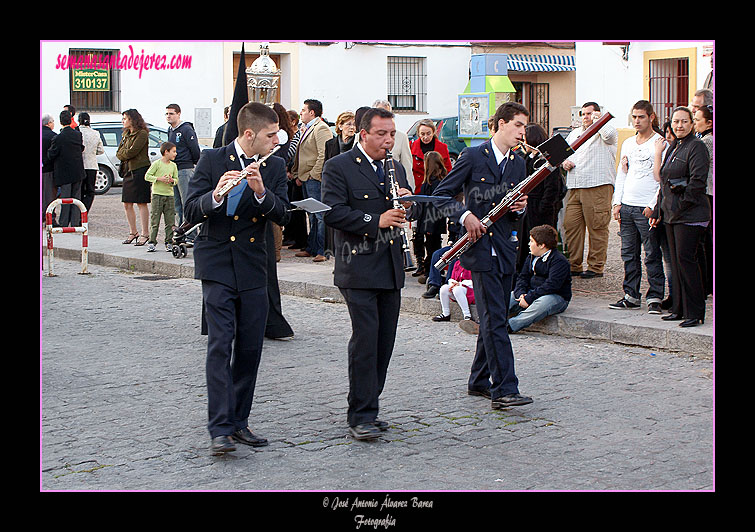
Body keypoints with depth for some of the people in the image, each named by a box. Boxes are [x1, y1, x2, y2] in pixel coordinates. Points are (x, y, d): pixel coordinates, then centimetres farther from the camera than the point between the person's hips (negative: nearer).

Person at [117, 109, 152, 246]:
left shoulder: (142, 134, -9)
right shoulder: (126, 134, 18)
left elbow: (131, 152, -16)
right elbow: (119, 153, 12)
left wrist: (123, 154, 0)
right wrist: (124, 155, -7)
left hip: (140, 170, -9)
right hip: (128, 171, 9)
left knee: (141, 203, -6)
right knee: (127, 204, 9)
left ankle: (145, 234, -4)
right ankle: (133, 232, 18)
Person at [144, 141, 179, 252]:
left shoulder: (173, 166, 10)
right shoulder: (157, 164, -4)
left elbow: (177, 180, 14)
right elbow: (147, 176, -5)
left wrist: (172, 180, -9)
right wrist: (159, 179, -16)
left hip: (169, 195, 4)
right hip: (157, 194, -4)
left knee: (170, 221, 3)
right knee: (154, 220, -3)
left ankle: (169, 242, 10)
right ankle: (152, 242, 2)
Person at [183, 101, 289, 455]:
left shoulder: (274, 166, 6)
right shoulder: (212, 160, -4)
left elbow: (281, 214, -5)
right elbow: (191, 213, -10)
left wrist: (261, 191, -23)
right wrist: (216, 196, -29)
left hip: (252, 267, 4)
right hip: (217, 264, -4)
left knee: (250, 347, 5)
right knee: (221, 343, -12)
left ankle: (238, 422, 16)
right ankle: (219, 429, -12)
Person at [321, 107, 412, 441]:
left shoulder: (396, 169, 18)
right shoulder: (339, 168, -4)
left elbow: (409, 213, 22)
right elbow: (332, 212, -14)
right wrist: (375, 221, -20)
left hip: (391, 270, 7)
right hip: (358, 269, -7)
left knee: (384, 342, 8)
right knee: (365, 339, -12)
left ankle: (366, 409, 19)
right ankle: (360, 417, -7)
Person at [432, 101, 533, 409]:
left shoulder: (518, 165, 13)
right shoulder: (473, 156, -5)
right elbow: (441, 194, -4)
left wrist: (520, 208, -3)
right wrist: (465, 215, -18)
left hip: (505, 250, 7)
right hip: (480, 248, -7)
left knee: (494, 318, 11)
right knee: (494, 318, -12)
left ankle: (479, 381, 23)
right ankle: (504, 389, -14)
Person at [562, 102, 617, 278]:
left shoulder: (604, 132, 4)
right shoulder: (575, 133, 25)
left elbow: (610, 135, -20)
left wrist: (597, 119, -5)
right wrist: (564, 161, 6)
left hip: (598, 187, -6)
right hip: (574, 188, 6)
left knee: (597, 227, -6)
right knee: (570, 225, 3)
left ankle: (596, 267, 1)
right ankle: (573, 265, 11)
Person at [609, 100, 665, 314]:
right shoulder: (628, 143, 16)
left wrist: (653, 206, -14)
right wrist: (617, 202, 9)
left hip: (647, 208, -6)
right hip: (626, 206, 6)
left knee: (652, 255, -4)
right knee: (629, 254, 9)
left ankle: (654, 297, 1)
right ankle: (631, 295, 16)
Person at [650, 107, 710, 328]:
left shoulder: (696, 147, -9)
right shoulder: (673, 148, 18)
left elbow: (698, 180, -17)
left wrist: (683, 201, -15)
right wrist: (658, 210, 18)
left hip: (690, 214, -9)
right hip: (672, 214, 9)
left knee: (685, 259, -10)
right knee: (676, 260, 10)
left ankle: (695, 312, -5)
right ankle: (679, 309, 16)